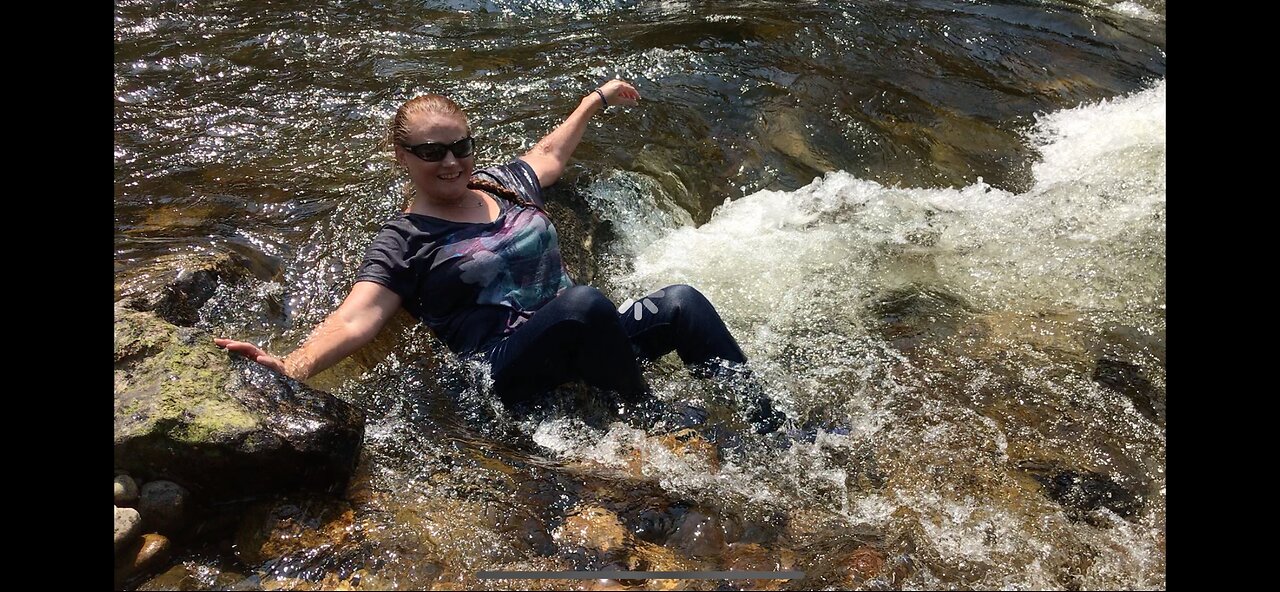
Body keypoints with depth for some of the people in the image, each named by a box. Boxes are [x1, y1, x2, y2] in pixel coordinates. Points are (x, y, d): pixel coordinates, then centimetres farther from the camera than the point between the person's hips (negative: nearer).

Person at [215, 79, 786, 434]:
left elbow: (549, 152, 35)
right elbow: (355, 319, -14)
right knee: (586, 301, -36)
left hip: (584, 345, 7)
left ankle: (766, 425, -8)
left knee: (683, 301, -15)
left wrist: (597, 98, 46)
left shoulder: (503, 184, 16)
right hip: (513, 371, -6)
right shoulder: (403, 242, -1)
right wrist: (293, 366, -34)